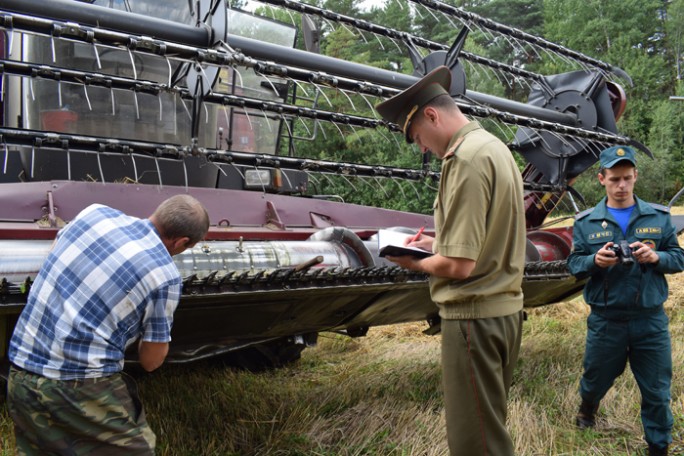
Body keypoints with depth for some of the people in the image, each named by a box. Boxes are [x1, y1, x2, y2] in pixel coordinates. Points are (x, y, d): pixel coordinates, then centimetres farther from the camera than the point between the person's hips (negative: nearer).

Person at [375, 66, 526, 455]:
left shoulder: (466, 159, -19)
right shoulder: (495, 147, 11)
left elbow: (459, 265, -23)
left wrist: (416, 263, -5)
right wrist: (441, 244, 13)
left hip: (474, 315, -10)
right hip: (505, 307, 10)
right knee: (491, 425, 22)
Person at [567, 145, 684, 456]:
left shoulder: (659, 217, 1)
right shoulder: (586, 222, -1)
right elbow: (573, 264, -1)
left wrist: (656, 256, -18)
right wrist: (595, 261, -21)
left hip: (651, 319, 0)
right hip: (605, 320, 0)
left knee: (657, 392, 9)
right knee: (596, 378, 20)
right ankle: (587, 409, 52)